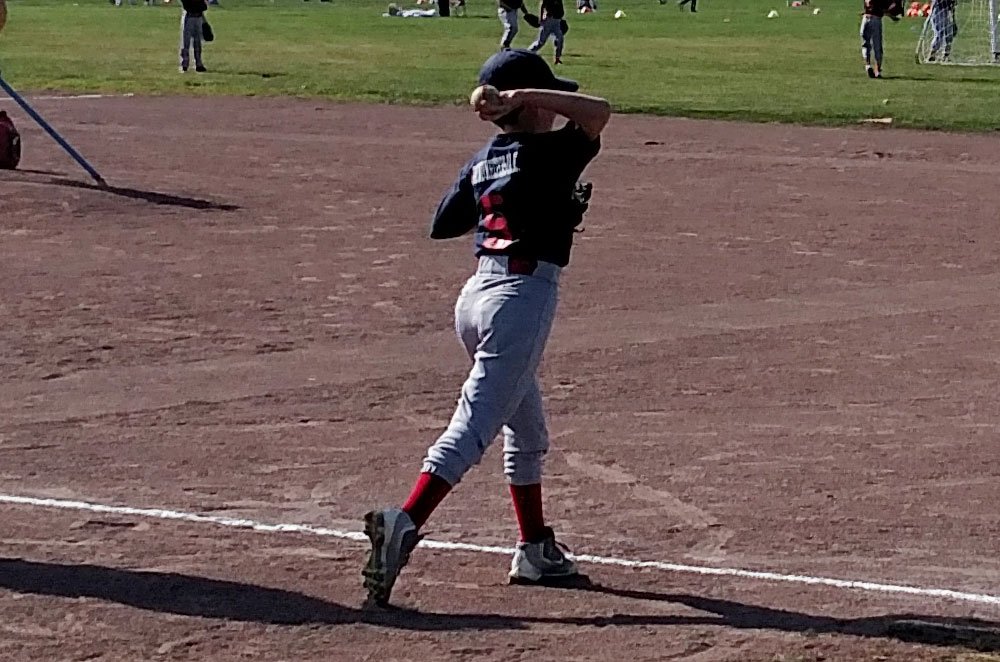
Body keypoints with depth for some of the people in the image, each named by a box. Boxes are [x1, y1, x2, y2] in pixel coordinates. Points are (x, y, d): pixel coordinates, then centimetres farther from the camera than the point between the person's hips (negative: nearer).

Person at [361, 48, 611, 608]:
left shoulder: (483, 161, 11)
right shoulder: (547, 154, -8)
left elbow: (442, 225, 17)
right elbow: (599, 111, -17)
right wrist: (525, 97, -17)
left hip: (476, 295, 9)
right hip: (523, 297, -9)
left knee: (528, 431, 20)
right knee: (474, 428, -14)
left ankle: (536, 550, 27)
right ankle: (405, 523, -27)